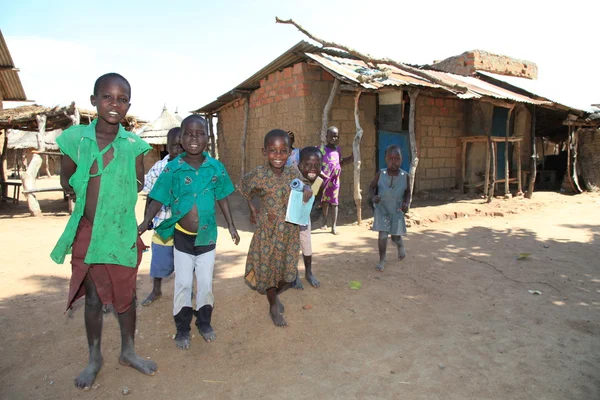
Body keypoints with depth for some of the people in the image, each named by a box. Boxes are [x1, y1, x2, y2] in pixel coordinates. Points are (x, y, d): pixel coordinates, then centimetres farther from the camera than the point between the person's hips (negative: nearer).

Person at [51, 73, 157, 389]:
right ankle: (94, 359, 33)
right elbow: (66, 180, 7)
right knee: (93, 298, 12)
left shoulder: (134, 144, -5)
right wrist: (89, 197, -5)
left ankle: (128, 351, 36)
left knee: (126, 294, 13)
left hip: (123, 233, 0)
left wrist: (117, 198, -8)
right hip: (87, 233, 0)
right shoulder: (75, 137, -6)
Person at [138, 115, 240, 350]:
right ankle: (182, 329, 27)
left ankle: (204, 322, 34)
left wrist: (231, 226, 6)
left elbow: (222, 198, 4)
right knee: (183, 284, 9)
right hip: (182, 236, -1)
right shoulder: (172, 169, -11)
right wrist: (144, 224, -21)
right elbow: (158, 200, -7)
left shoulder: (216, 168, -7)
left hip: (207, 236, 1)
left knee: (206, 283, 14)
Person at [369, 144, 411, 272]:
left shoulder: (405, 176, -12)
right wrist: (373, 196, -22)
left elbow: (407, 192, 3)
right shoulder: (380, 174, -16)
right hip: (382, 210, -1)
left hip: (397, 211, 1)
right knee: (383, 235, -6)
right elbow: (371, 187, -2)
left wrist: (406, 203, -14)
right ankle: (382, 259, 15)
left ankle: (400, 246, 47)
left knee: (396, 237, 9)